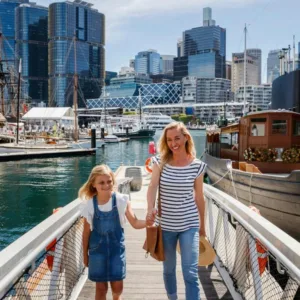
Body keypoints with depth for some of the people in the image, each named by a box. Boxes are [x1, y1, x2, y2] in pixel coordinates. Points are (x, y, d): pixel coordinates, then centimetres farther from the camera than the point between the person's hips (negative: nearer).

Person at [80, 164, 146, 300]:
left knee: (117, 287, 9)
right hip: (97, 250, 0)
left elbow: (135, 223, -11)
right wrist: (85, 255, 6)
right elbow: (86, 232, -1)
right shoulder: (89, 205, -10)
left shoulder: (121, 200, -12)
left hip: (116, 248, 0)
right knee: (101, 287, 8)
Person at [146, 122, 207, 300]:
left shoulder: (197, 166, -6)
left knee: (191, 273, -6)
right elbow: (153, 186, -18)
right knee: (168, 269, 19)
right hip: (166, 225, 2)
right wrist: (150, 208, -37)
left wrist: (202, 224, 12)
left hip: (189, 225, -2)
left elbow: (199, 197, 3)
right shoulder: (160, 162, -4)